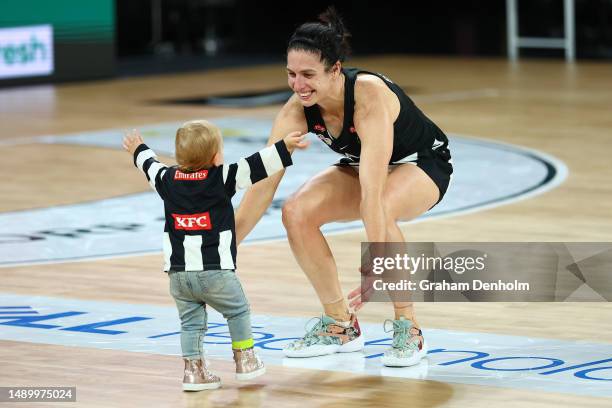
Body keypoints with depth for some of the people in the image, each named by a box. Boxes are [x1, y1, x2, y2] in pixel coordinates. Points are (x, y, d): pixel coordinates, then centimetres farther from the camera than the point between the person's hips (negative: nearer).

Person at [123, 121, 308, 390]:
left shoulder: (168, 179, 7)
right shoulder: (221, 178, -7)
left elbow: (151, 166, 28)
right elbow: (255, 167, -11)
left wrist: (138, 151, 48)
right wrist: (284, 147, -9)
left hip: (178, 272, 4)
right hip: (214, 271, -4)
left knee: (190, 321, 11)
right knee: (238, 311, 15)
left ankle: (193, 369, 7)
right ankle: (244, 361, 19)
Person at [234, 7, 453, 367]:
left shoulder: (369, 96, -38)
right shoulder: (297, 111, -21)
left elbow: (372, 193, -45)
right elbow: (263, 183, -19)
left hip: (422, 164, -6)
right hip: (363, 166, 6)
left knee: (380, 211, -37)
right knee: (297, 212, -18)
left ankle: (408, 329, -18)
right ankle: (340, 327, 0)